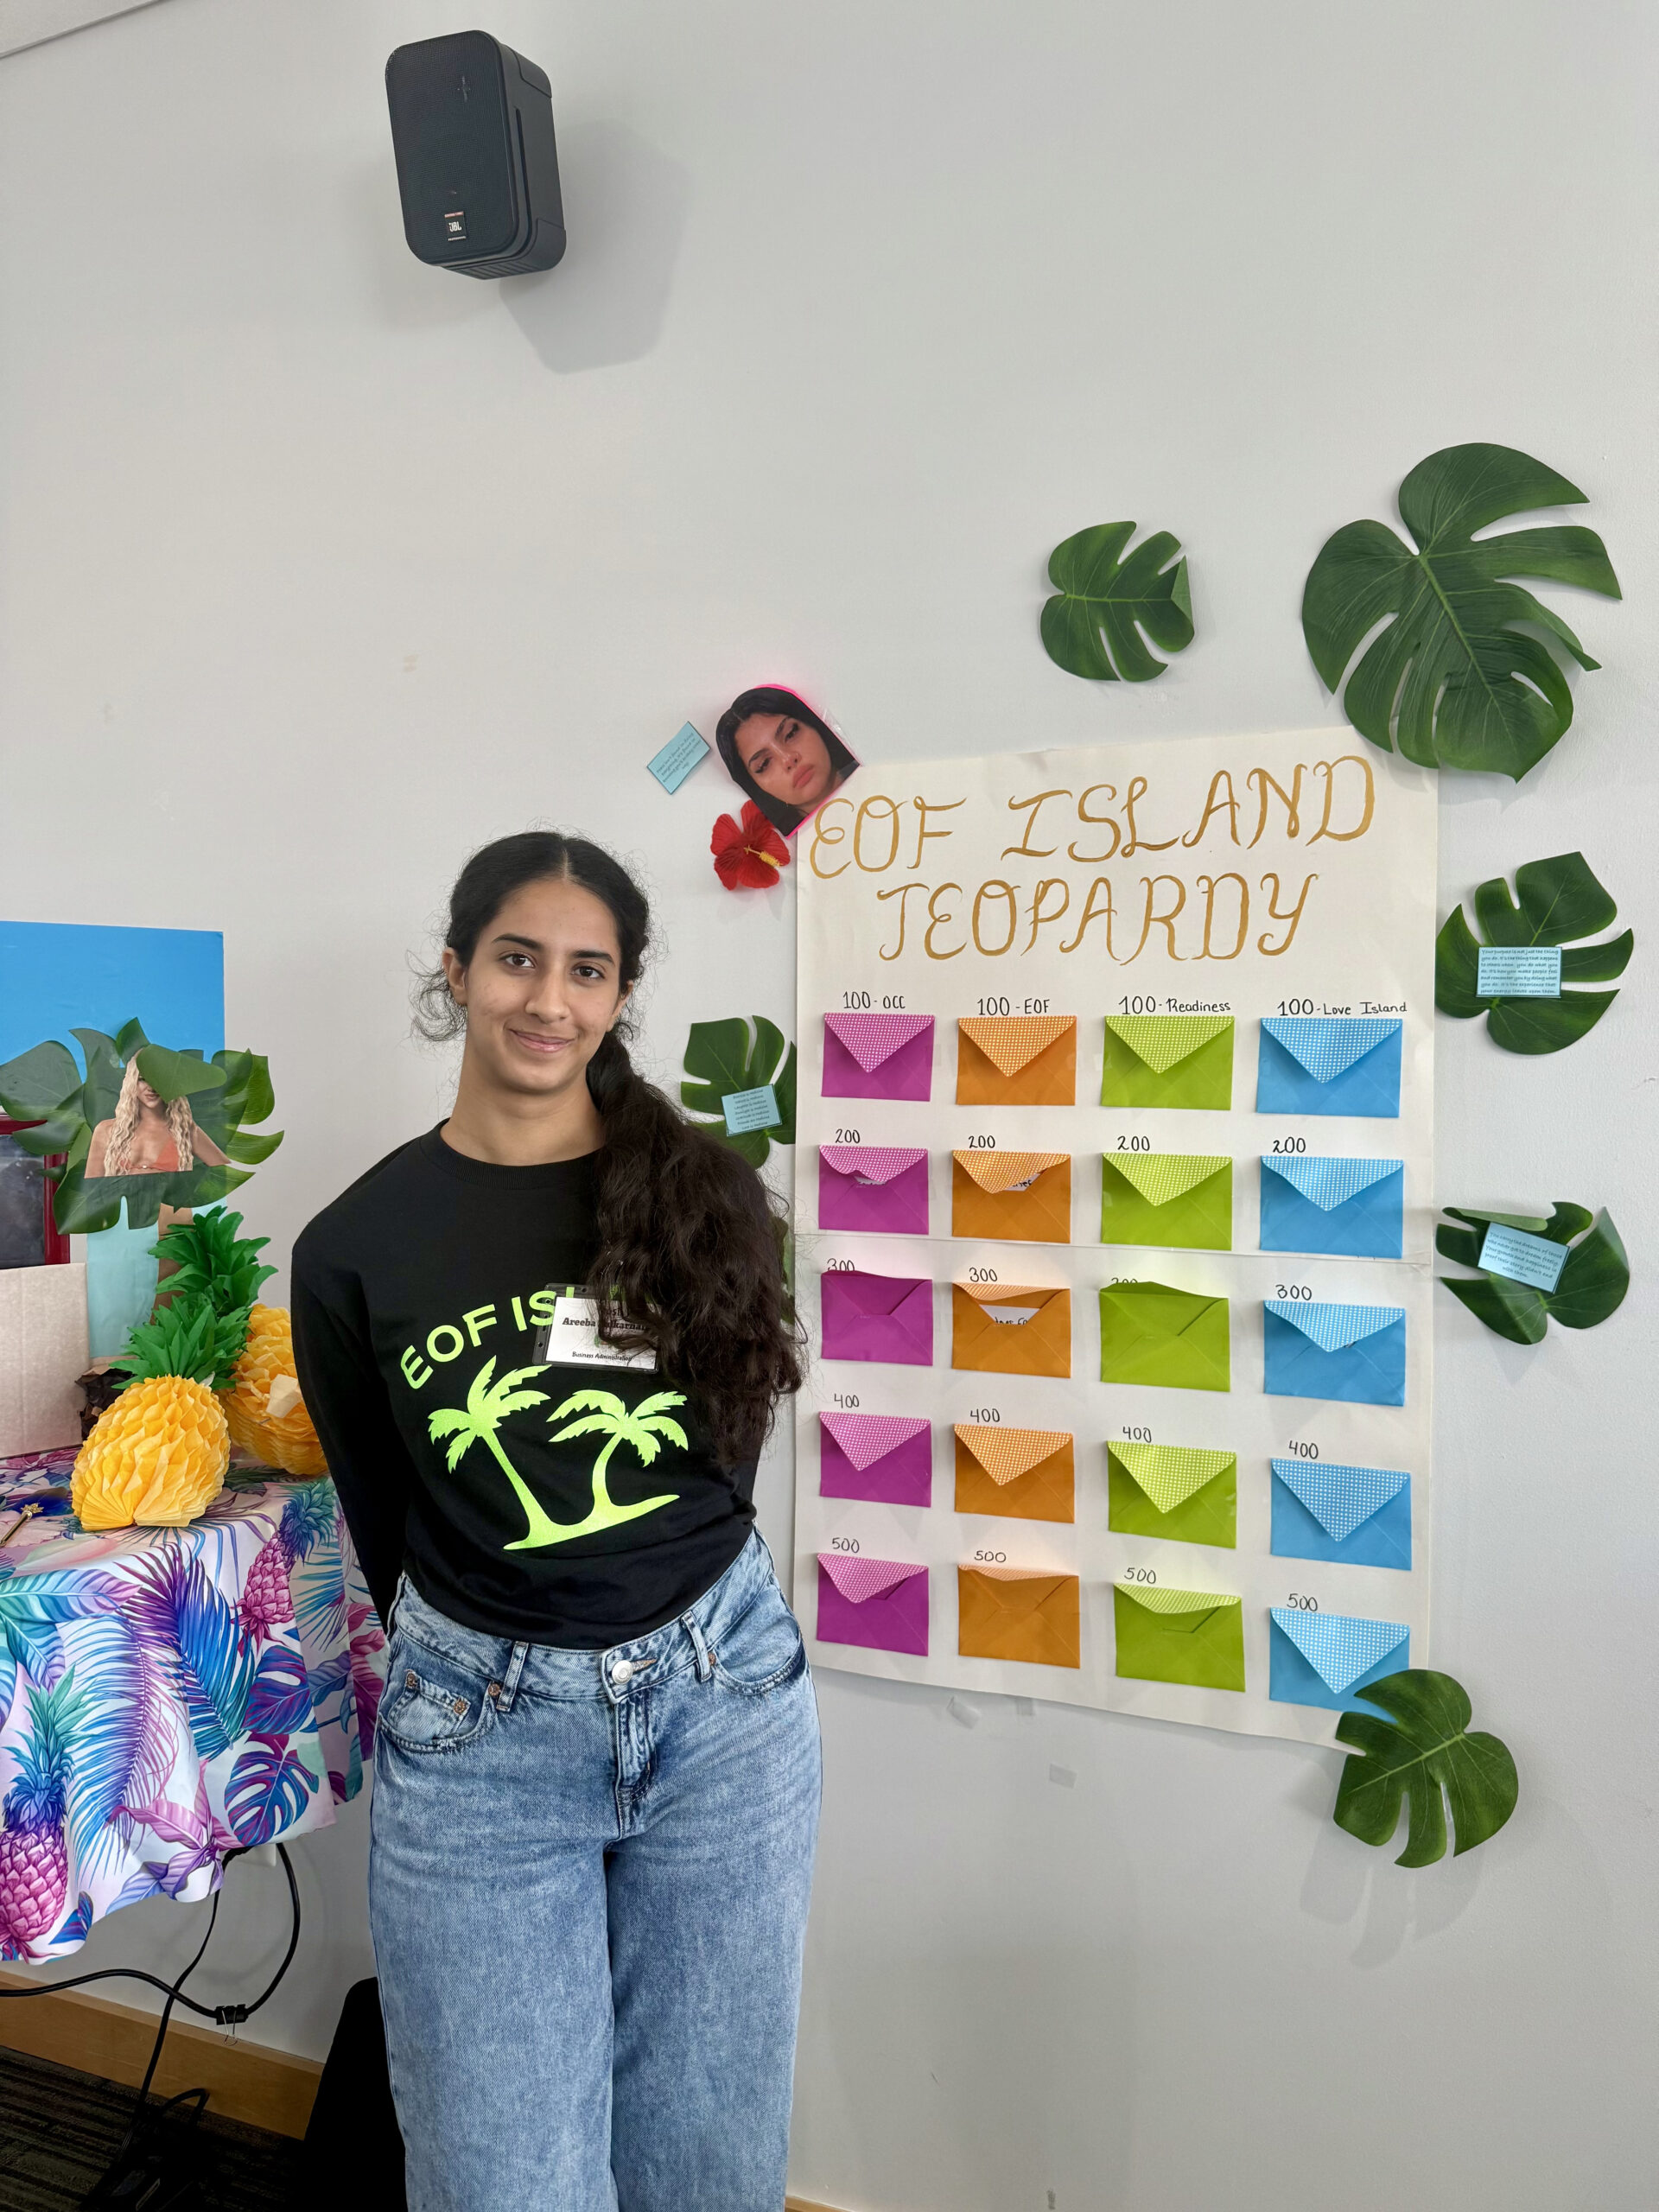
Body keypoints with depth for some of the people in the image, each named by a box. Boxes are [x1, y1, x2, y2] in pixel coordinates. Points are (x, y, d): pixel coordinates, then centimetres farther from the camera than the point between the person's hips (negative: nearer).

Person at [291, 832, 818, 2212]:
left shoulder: (708, 1194, -3)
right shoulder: (356, 1248, -5)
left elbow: (729, 1440, 7)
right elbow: (388, 1527, 5)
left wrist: (662, 1639, 9)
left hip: (721, 1695, 1)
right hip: (481, 1725, -1)